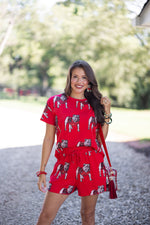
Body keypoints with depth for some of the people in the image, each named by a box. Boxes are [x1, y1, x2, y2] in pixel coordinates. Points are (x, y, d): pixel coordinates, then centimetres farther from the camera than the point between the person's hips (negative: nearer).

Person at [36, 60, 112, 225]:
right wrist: (42, 171, 2)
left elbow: (101, 138, 5)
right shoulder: (55, 102, 2)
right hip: (65, 163, -1)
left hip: (92, 164, 1)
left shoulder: (95, 104, 6)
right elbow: (49, 139, 4)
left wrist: (107, 112, -3)